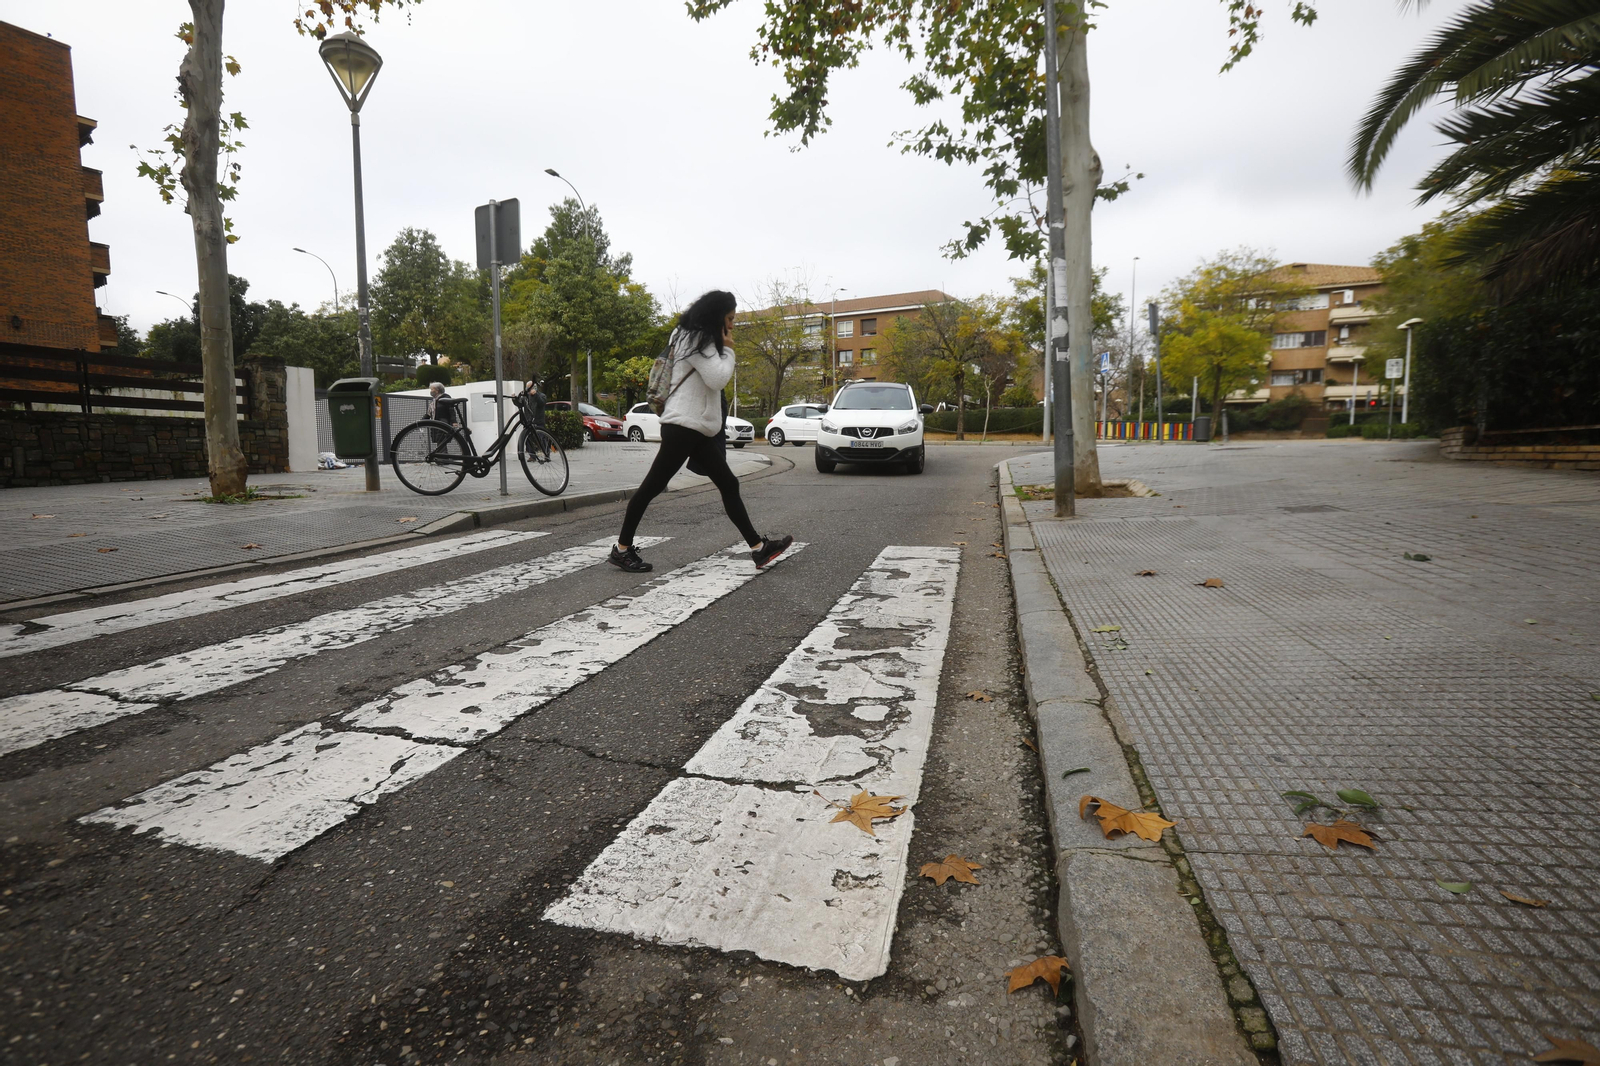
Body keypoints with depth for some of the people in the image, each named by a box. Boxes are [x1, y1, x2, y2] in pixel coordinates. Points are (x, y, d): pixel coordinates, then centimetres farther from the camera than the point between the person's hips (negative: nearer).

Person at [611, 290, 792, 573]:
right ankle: (622, 549, 4)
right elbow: (718, 378, -18)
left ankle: (758, 548, 6)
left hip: (699, 429, 10)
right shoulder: (696, 339, -10)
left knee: (729, 485, 5)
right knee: (653, 486, -4)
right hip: (683, 426, -10)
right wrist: (727, 349, -4)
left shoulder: (698, 340, 22)